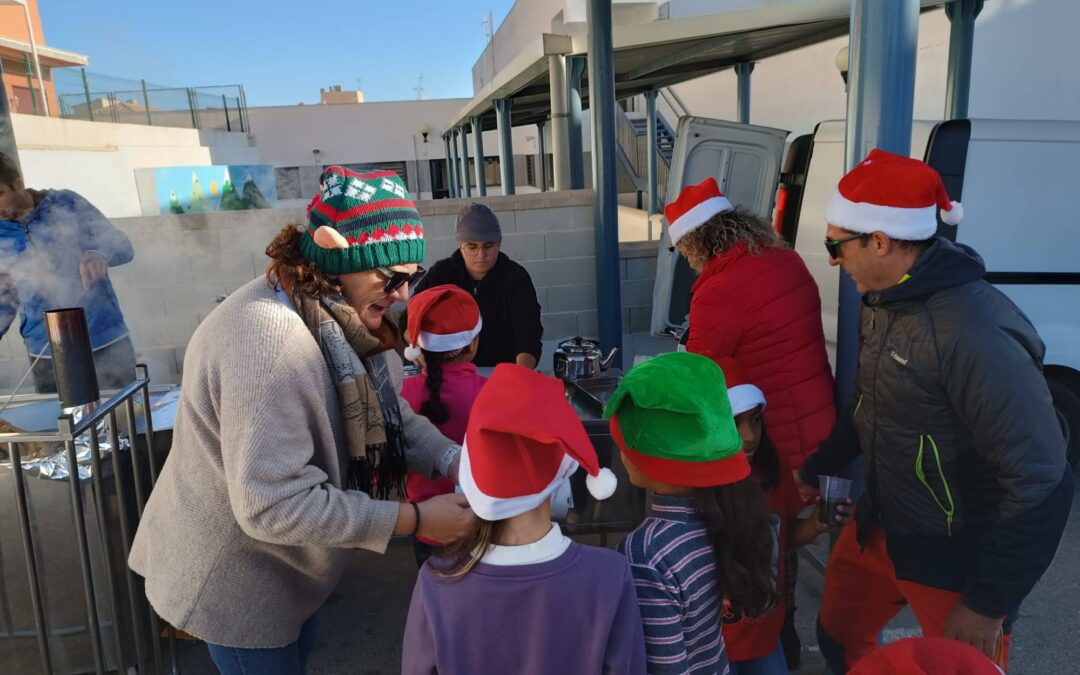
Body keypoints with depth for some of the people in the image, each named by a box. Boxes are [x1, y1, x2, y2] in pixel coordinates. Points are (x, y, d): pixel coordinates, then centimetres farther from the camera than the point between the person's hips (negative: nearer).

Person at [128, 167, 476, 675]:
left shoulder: (339, 315, -4)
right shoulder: (270, 343, -37)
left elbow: (392, 414, -1)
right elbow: (274, 506, -36)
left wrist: (454, 462, -19)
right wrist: (414, 520, -33)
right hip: (234, 575, -9)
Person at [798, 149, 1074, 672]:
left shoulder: (973, 332, -30)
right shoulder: (885, 303, -1)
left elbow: (1040, 484, -26)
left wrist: (990, 604, -19)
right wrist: (815, 469, 18)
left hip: (954, 562, -7)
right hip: (880, 528, 8)